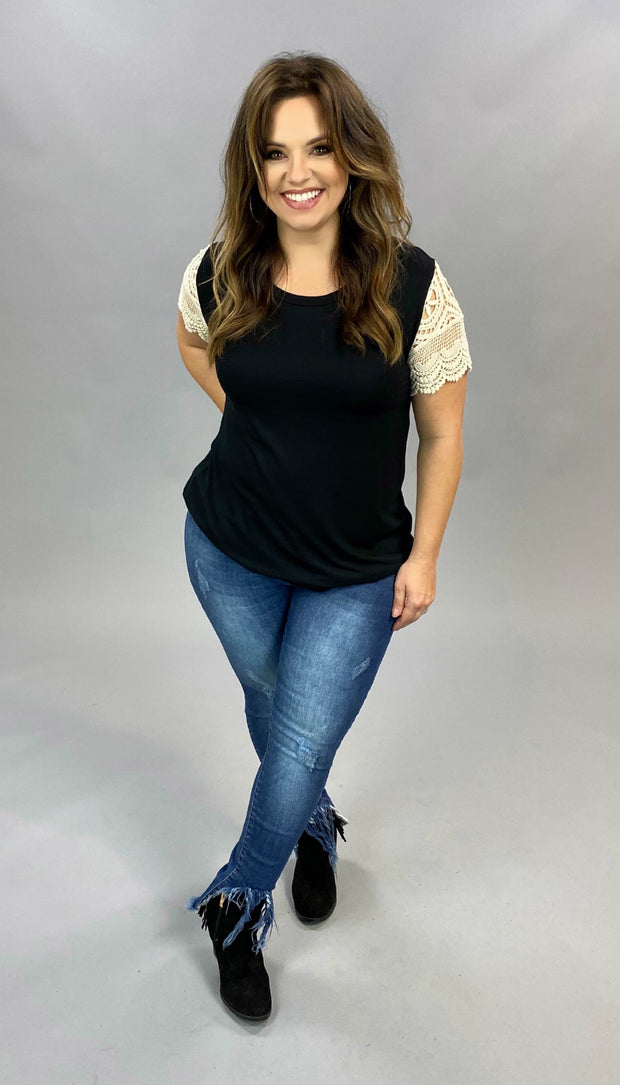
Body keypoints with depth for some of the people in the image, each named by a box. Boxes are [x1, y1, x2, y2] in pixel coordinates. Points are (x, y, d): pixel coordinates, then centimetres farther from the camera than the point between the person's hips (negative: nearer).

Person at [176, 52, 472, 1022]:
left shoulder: (410, 285, -16)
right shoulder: (220, 273, -9)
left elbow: (443, 432, -7)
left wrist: (425, 556, -6)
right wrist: (242, 410, 2)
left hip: (357, 574, -2)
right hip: (229, 549, 3)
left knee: (300, 748, 4)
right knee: (271, 706, 23)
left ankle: (238, 907, 34)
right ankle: (314, 825, 56)